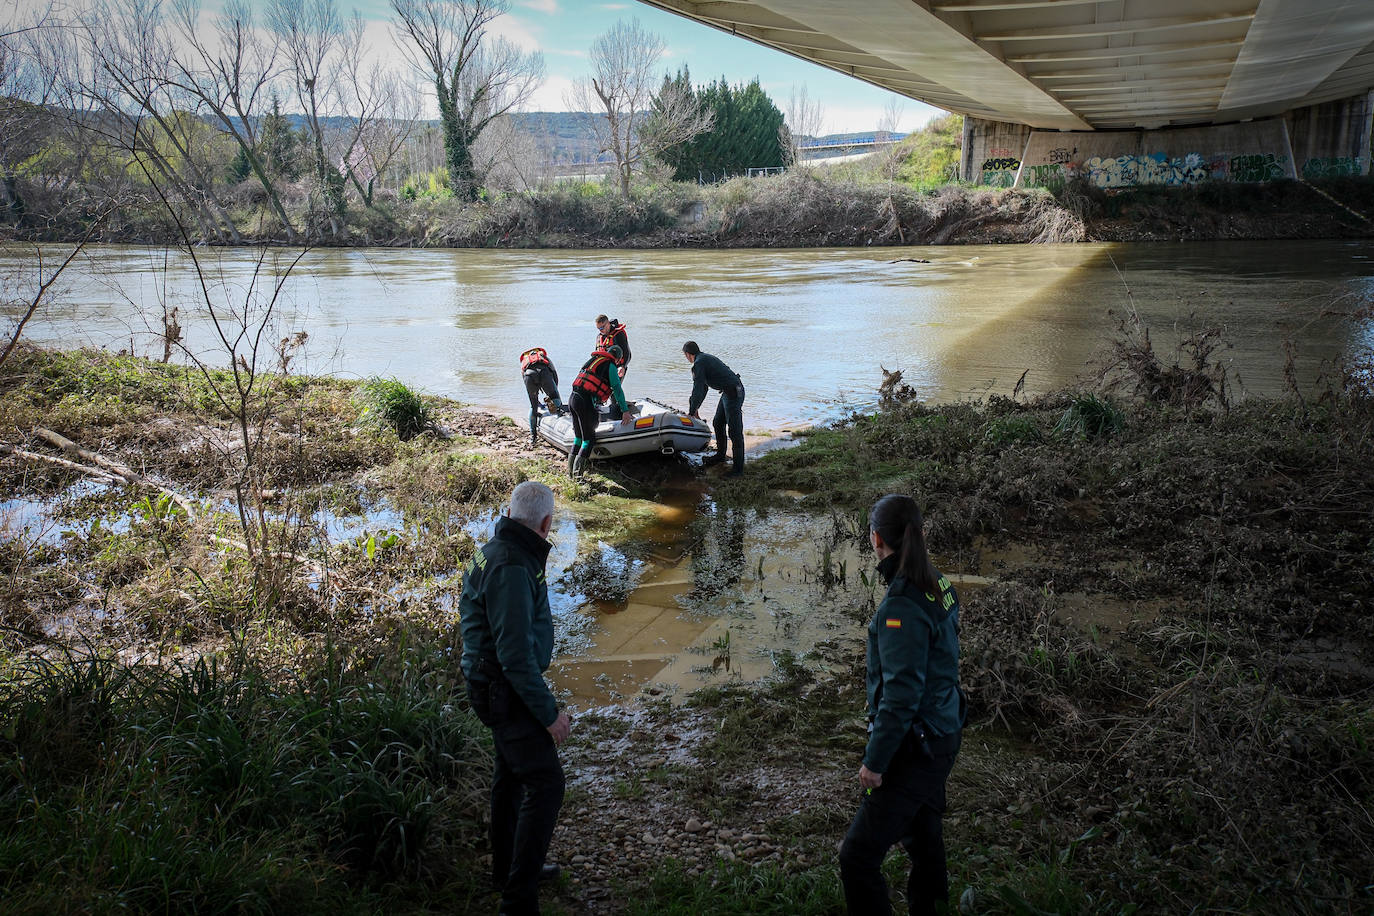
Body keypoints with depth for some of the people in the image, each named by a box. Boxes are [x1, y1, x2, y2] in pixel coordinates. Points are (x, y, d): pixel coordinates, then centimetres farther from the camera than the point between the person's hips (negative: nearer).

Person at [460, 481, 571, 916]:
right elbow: (516, 654, -28)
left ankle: (508, 870, 37)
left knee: (512, 774, 22)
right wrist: (549, 712, -20)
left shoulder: (492, 551, 6)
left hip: (491, 683, 11)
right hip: (508, 692, -10)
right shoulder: (512, 569, -26)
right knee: (544, 783, -8)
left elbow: (467, 610, 20)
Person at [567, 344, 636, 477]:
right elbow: (617, 390, -4)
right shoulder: (610, 366, 0)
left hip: (573, 397, 8)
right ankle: (577, 473, -9)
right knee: (589, 439, -1)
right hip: (585, 402, -8)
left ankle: (570, 469, 15)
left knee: (578, 436, 17)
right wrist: (625, 411, -2)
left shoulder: (593, 359, 24)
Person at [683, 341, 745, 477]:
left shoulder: (699, 364, -13)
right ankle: (720, 455, 38)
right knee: (717, 424, 22)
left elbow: (698, 390, -14)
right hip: (728, 393, 11)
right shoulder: (706, 358, 19)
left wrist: (691, 412, -5)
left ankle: (739, 468, -5)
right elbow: (703, 388, 26)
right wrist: (695, 409, 27)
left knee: (735, 431, -8)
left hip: (734, 394, -11)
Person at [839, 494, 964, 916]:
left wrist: (874, 761, -18)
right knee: (922, 835, 27)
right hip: (942, 736, 10)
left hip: (916, 749, -10)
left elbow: (902, 694, -27)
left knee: (857, 856, -6)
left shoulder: (903, 606, -26)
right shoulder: (938, 587, 1)